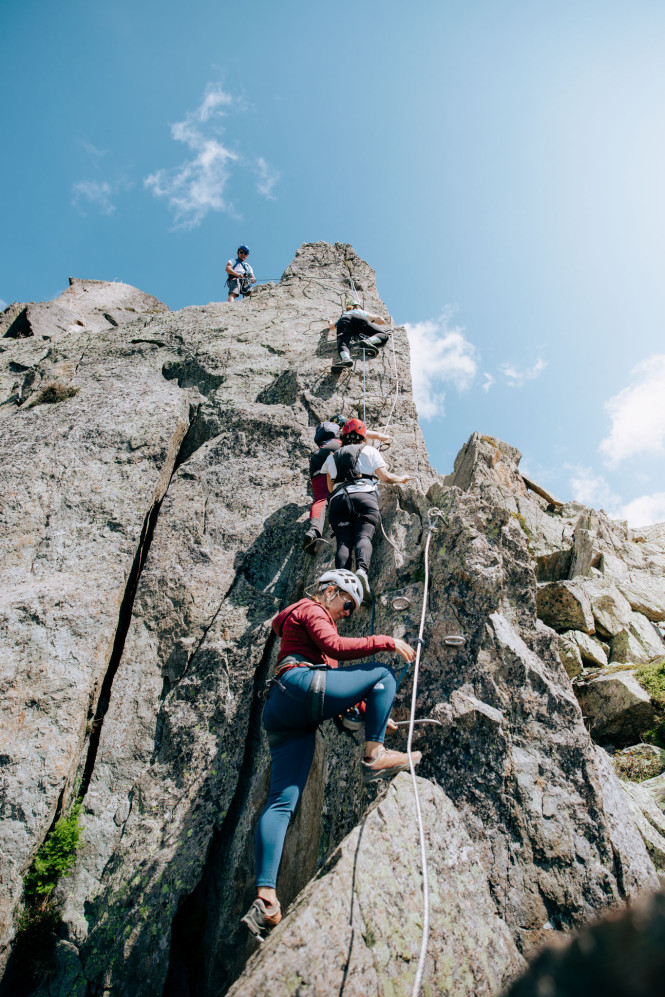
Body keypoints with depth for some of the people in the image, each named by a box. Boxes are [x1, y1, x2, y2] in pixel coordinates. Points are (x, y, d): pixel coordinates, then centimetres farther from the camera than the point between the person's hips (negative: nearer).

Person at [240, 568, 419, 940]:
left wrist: (374, 711, 29)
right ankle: (375, 757, -5)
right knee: (382, 672, 0)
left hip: (284, 714, 9)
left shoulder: (317, 620, 38)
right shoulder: (310, 609, 10)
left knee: (282, 802, -2)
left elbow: (336, 682, 35)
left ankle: (265, 897, -8)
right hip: (299, 686, -9)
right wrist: (385, 641, -7)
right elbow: (334, 646, -11)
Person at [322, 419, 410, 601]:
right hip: (364, 496, -2)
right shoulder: (369, 451, 21)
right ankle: (362, 570, -45)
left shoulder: (331, 457, 29)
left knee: (343, 541, -9)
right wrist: (401, 478, 32)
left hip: (338, 499, 2)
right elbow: (385, 477, 13)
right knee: (363, 536, -16)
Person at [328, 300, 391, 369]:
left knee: (343, 343, -25)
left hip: (343, 320, 1)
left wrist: (330, 321, 77)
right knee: (384, 336, 2)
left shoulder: (343, 314, 45)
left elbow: (331, 327, 54)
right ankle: (369, 341, -33)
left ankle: (345, 358, -61)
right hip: (359, 319, -1)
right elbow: (382, 321, 45)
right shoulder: (363, 312, 42)